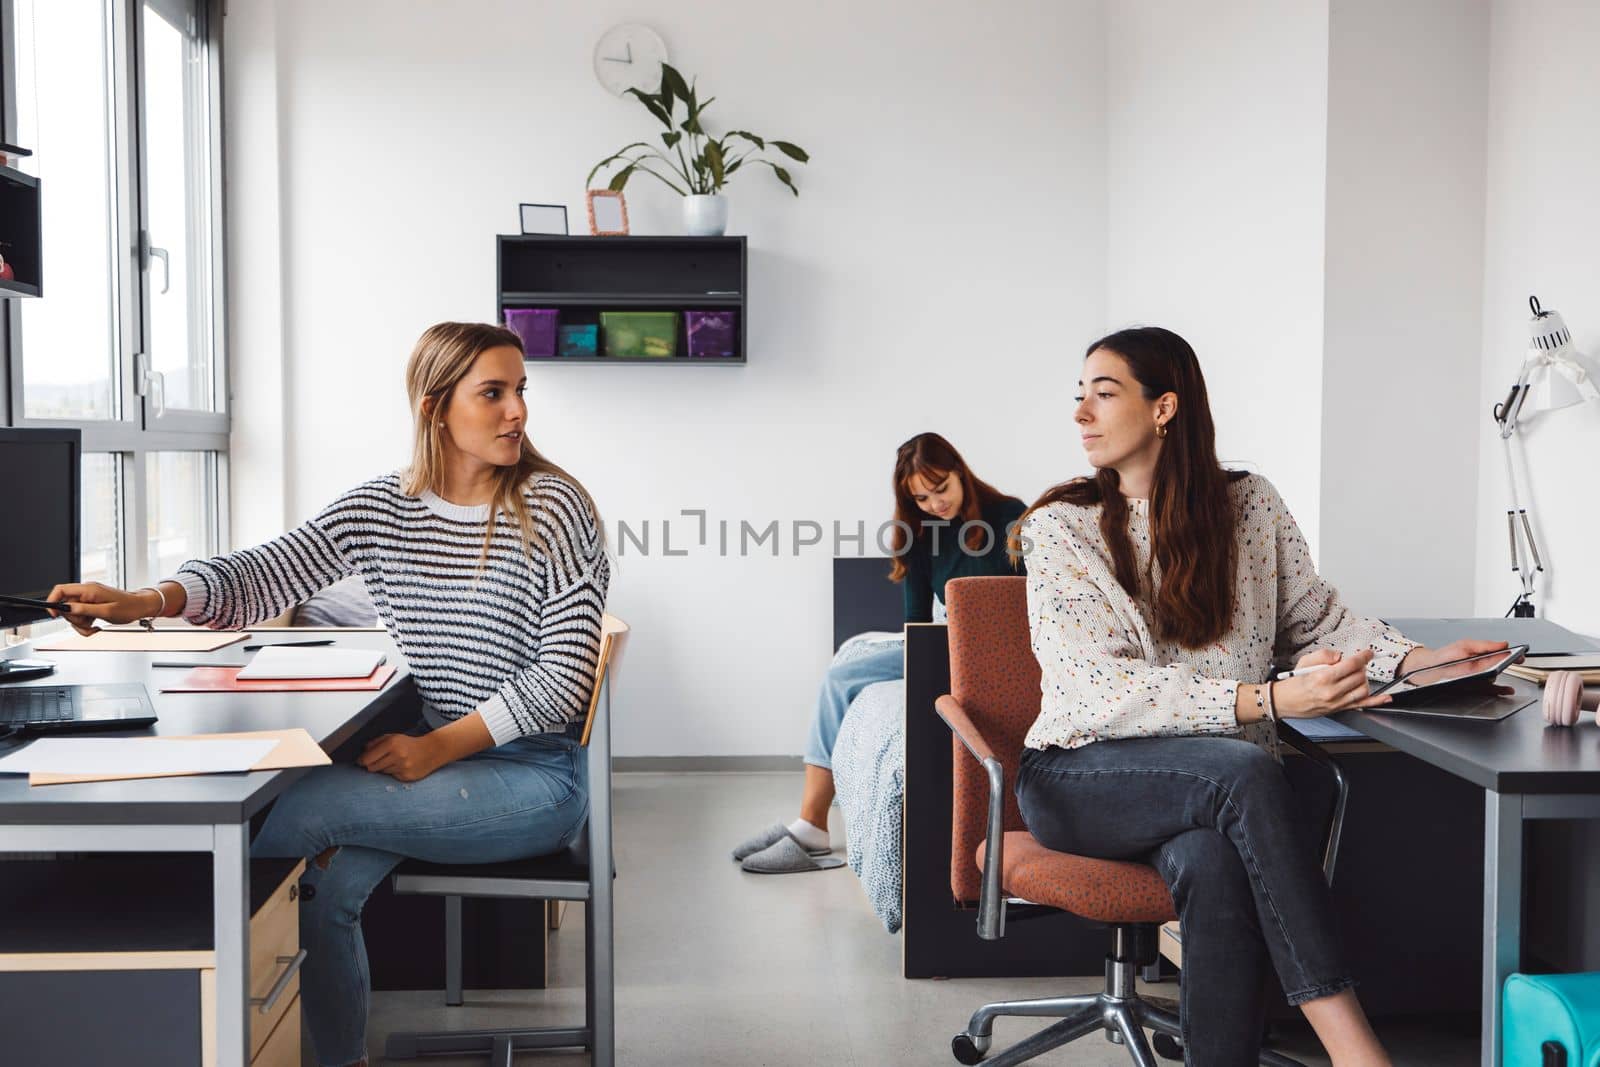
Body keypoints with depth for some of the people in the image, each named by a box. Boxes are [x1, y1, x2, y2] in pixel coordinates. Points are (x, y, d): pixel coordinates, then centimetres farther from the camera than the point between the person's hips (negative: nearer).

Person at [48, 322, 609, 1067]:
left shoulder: (554, 509, -9)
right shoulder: (381, 509, 4)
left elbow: (564, 674, -13)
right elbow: (262, 575, -5)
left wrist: (439, 747, -20)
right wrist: (147, 600, -24)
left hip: (534, 773, -5)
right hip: (436, 757, 5)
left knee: (303, 805, -23)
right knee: (326, 887, -17)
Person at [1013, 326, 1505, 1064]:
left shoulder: (1249, 505, 8)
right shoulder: (1061, 528, -3)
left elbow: (1319, 618, 16)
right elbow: (1104, 691, -15)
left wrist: (1416, 660, -5)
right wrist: (1269, 700, -26)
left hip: (1215, 780, 3)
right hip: (1081, 778, -2)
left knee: (1213, 862, -35)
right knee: (1247, 773, -33)